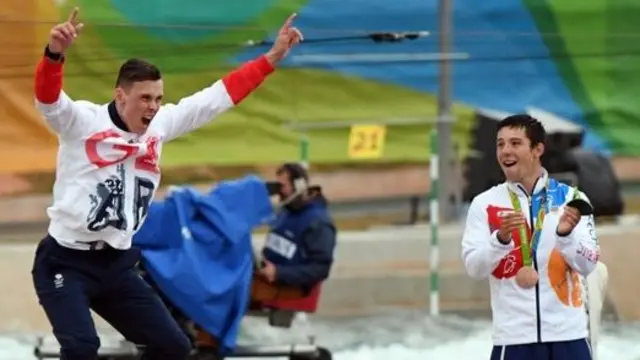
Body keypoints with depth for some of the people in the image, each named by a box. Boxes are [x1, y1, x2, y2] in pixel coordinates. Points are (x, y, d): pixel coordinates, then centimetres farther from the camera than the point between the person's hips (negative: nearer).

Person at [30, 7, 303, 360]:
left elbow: (220, 95, 9)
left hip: (116, 265, 7)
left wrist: (271, 58, 5)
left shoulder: (159, 124, 4)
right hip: (65, 262, -7)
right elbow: (48, 98, -33)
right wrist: (54, 54, -53)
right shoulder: (82, 120, -13)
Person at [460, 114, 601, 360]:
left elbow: (588, 265, -4)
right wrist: (501, 238, -24)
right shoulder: (485, 204, 3)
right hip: (514, 336, -1)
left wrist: (565, 234, -24)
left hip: (567, 333, 1)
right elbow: (474, 267, -5)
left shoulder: (571, 199, 3)